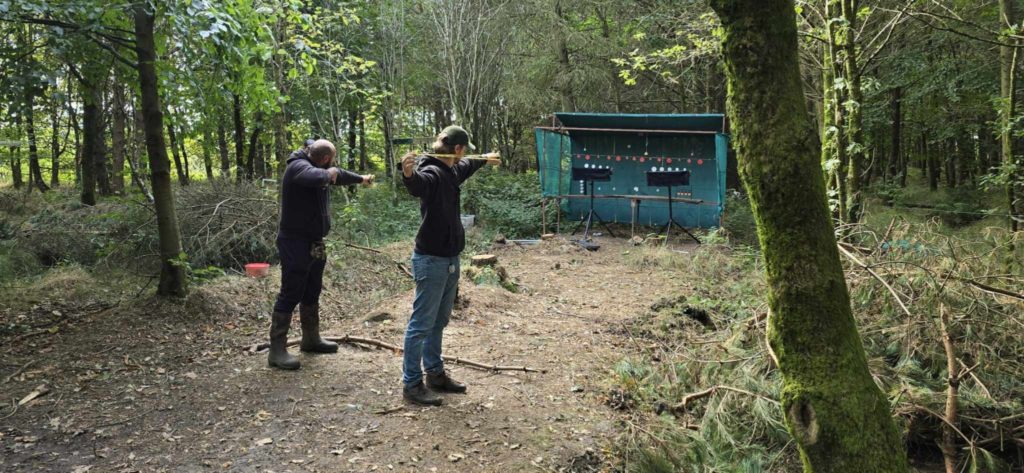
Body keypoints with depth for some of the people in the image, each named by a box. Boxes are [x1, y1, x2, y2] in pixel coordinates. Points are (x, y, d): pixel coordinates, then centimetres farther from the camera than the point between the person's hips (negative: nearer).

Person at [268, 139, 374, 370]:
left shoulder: (315, 167, 12)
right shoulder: (298, 167, -18)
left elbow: (338, 175, 31)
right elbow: (317, 177, -41)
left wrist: (361, 178, 46)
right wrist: (329, 173, -19)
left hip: (313, 243, 10)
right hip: (295, 243, -10)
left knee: (312, 293, 18)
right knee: (290, 295, -9)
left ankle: (311, 339, 32)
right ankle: (277, 351, -5)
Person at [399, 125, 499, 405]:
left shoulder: (452, 171, 10)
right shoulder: (432, 173, -19)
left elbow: (467, 167, 35)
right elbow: (418, 185, -43)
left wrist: (485, 160, 52)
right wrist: (408, 175, -65)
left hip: (450, 260, 10)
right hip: (431, 261, -10)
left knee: (439, 322, 18)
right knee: (422, 324, -2)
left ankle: (435, 374, 30)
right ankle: (411, 384, 6)